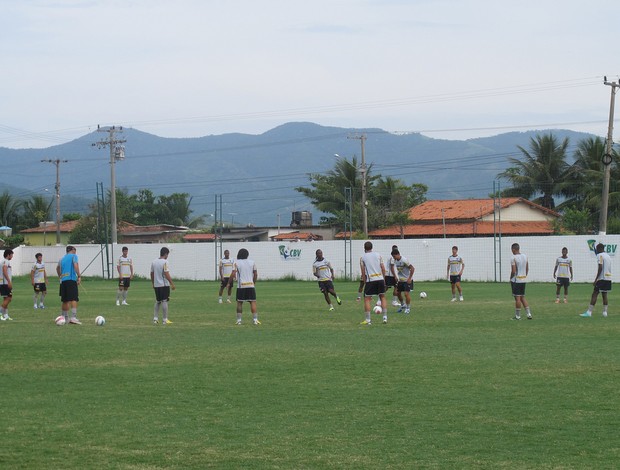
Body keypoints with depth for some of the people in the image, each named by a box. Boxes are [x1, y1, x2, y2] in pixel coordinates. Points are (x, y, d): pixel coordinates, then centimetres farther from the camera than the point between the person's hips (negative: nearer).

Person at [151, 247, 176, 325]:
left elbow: (152, 274, 14)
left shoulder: (154, 262, 8)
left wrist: (153, 284, 25)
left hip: (156, 285, 6)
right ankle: (164, 320, 0)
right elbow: (167, 274, -19)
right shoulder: (165, 262, -13)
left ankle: (155, 318, 10)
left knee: (157, 302, 15)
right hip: (164, 285, -6)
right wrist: (172, 284, -15)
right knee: (164, 301, -1)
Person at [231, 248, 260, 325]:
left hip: (241, 286, -1)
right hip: (251, 285, 2)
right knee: (253, 302, 1)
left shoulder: (236, 262, -1)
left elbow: (233, 274, -10)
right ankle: (255, 319, -6)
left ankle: (239, 320, 5)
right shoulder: (252, 262, 7)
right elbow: (255, 274, 11)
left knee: (239, 303, 6)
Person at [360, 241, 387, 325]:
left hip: (370, 280, -3)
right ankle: (385, 317, 12)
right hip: (380, 279, 3)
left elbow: (363, 272, 2)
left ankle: (368, 320, -2)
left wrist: (365, 281, 11)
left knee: (367, 299, 4)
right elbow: (383, 268, 7)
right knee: (382, 297, 16)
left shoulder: (363, 257, 3)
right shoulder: (378, 255, 9)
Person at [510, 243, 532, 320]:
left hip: (516, 280, -7)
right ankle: (528, 313, 8)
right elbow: (527, 269, 12)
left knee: (517, 298, -1)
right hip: (524, 280, 7)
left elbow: (513, 271, -17)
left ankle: (517, 316, 4)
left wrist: (511, 279, -3)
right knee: (522, 297, 15)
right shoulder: (525, 256, 7)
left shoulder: (513, 258, -14)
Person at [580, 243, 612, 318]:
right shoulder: (608, 256, 18)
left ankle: (589, 312, -15)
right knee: (604, 295, 12)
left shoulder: (600, 255, -8)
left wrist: (596, 279, -16)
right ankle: (604, 312, 9)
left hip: (602, 278, -8)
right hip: (608, 278, 8)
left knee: (594, 294, -9)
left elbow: (600, 268, -16)